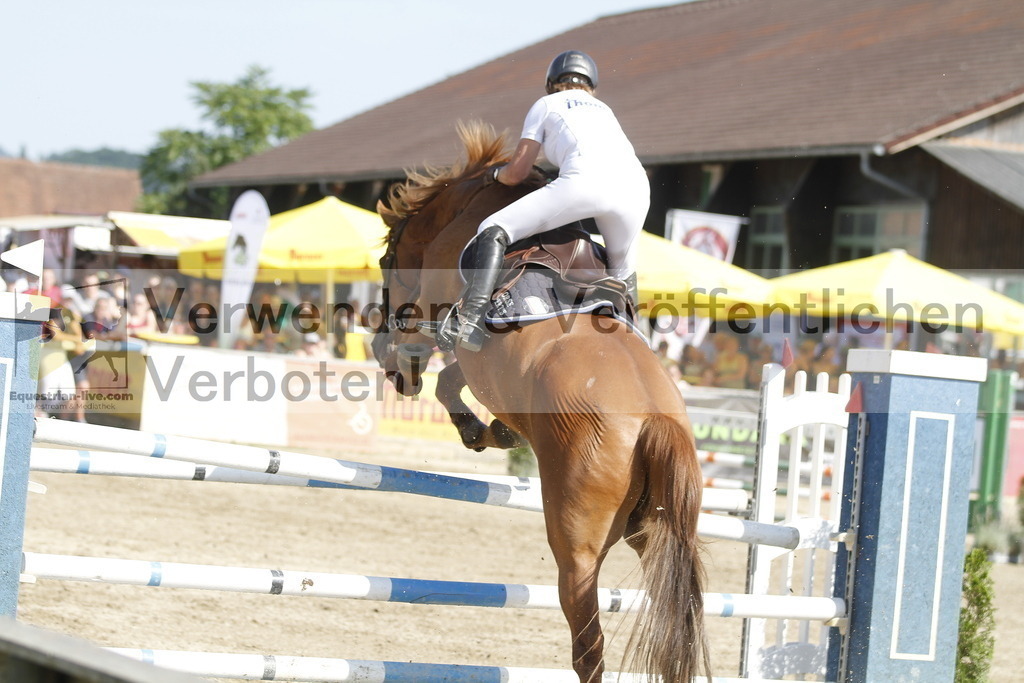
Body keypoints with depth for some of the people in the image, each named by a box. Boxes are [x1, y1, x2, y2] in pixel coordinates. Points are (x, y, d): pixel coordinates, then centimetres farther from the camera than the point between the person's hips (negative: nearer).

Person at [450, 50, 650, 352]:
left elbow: (517, 173, 20)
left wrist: (496, 173, 42)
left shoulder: (546, 104, 25)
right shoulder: (604, 109, 40)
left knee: (494, 231, 0)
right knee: (623, 274, 30)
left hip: (584, 180, -5)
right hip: (636, 188, 5)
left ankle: (471, 321, -19)